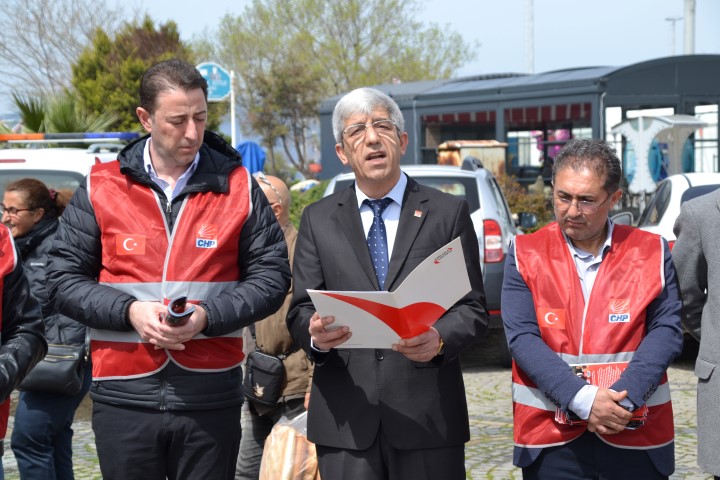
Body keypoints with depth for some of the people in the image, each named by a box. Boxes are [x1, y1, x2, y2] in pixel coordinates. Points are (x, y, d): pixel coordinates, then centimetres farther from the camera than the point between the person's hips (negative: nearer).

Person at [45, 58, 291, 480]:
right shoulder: (101, 188, 4)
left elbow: (272, 276, 3)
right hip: (124, 397, 0)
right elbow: (64, 279, 5)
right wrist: (129, 311, -12)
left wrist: (207, 315, -12)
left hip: (211, 398, 0)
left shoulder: (237, 187, 4)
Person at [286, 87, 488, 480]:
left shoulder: (449, 212, 7)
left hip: (428, 415, -1)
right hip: (345, 419, 1)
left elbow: (473, 308, 3)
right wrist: (315, 335, -16)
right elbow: (300, 311, 7)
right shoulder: (317, 219, 11)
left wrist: (440, 340, -17)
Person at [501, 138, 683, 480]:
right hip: (551, 440, 0)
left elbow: (666, 331, -3)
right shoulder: (526, 255, 2)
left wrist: (623, 398, -17)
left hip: (637, 440, 1)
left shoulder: (652, 252, 4)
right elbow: (522, 337, -7)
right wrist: (582, 399, -18)